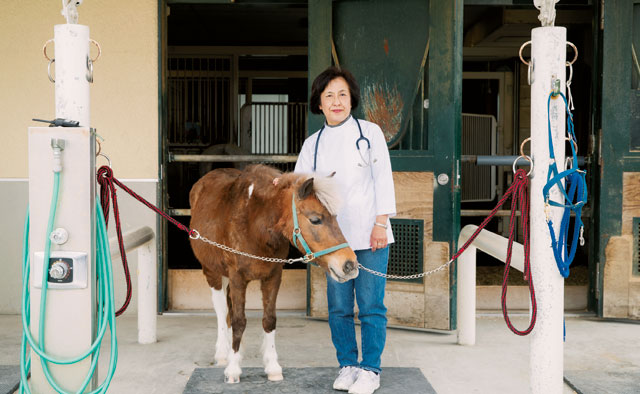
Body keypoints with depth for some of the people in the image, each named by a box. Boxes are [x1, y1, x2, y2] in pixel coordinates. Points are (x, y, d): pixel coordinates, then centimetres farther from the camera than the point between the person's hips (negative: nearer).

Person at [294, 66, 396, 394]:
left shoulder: (369, 132, 2)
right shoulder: (312, 144, 11)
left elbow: (383, 178, -1)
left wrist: (381, 223, -8)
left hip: (370, 234, -3)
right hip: (334, 235, 3)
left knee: (371, 305, 0)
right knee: (339, 306, 7)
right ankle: (347, 366, 22)